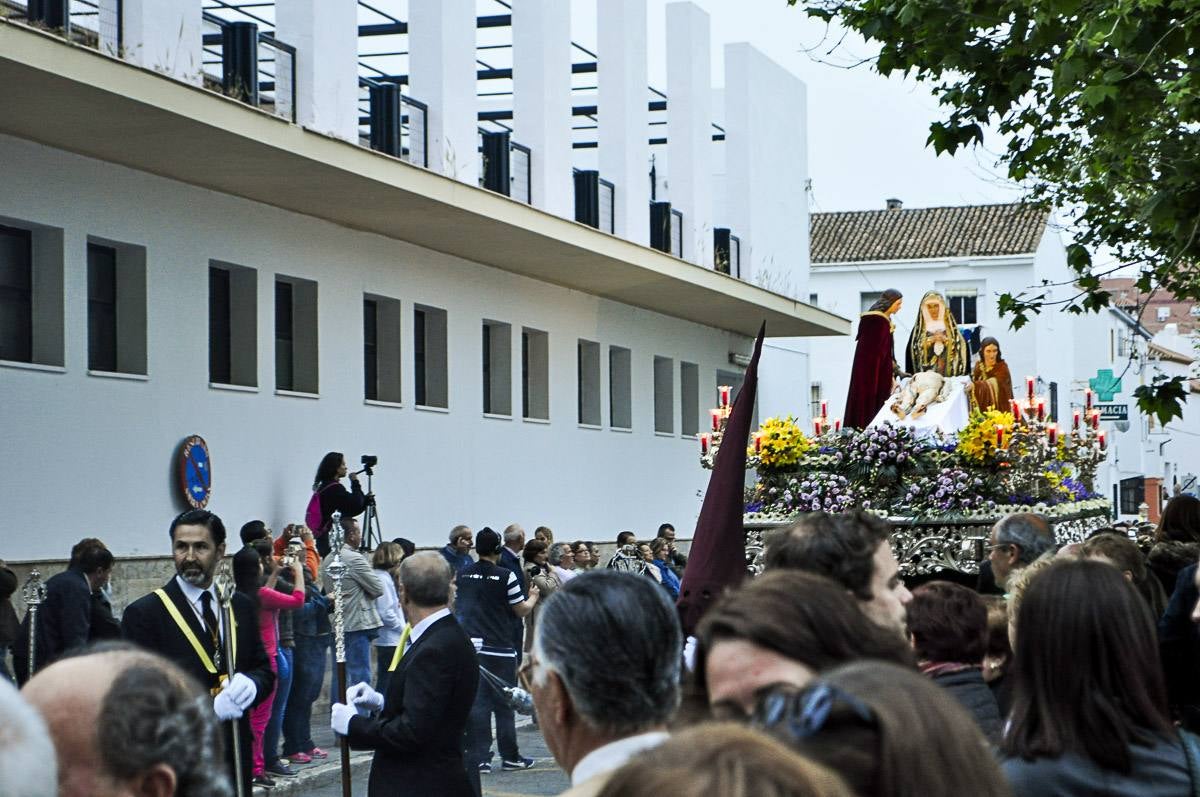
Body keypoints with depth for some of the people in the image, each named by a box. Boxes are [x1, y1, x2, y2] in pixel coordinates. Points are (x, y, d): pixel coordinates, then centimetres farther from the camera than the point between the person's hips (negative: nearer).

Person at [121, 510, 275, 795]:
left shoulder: (240, 607, 10)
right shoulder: (143, 614, -7)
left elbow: (264, 670, 14)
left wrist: (249, 684, -10)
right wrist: (208, 710, -22)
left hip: (235, 754, 5)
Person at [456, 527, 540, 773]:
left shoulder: (462, 575, 5)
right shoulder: (506, 576, -8)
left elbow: (454, 607, 15)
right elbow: (522, 610, 0)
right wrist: (533, 597, 20)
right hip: (499, 647, -3)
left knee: (476, 702, 4)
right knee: (504, 703, 6)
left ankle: (478, 758, 1)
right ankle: (510, 757, 14)